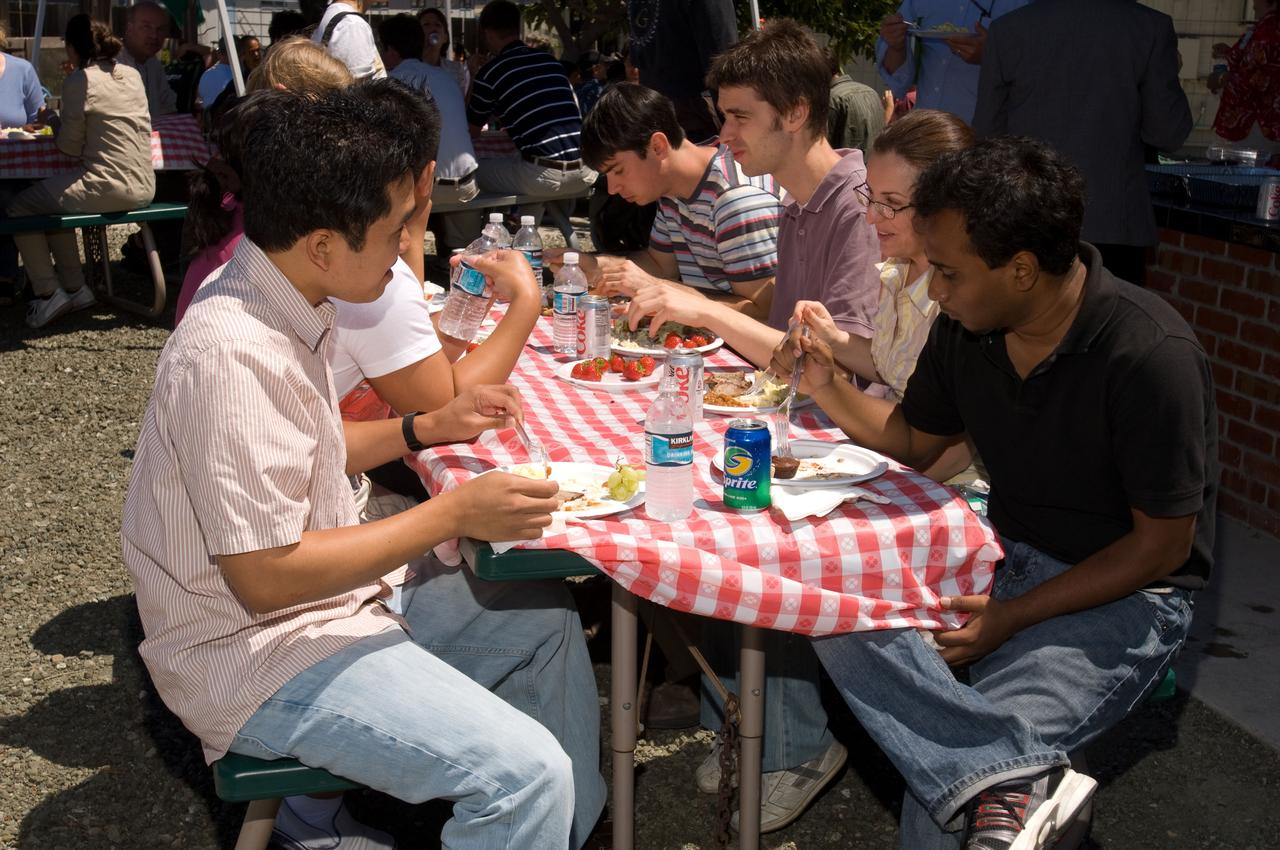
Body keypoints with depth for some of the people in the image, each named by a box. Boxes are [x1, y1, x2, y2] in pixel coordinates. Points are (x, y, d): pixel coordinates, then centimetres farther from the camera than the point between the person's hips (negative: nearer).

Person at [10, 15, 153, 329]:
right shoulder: (132, 75, 11)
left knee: (19, 208, 10)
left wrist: (55, 123, 14)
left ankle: (48, 292, 10)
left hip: (108, 187, -8)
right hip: (143, 188, 8)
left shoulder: (79, 81, -10)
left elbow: (70, 146, -5)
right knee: (52, 198, 29)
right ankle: (74, 287, 27)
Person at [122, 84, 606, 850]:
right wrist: (453, 515, -23)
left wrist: (429, 429, 5)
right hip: (259, 652, -10)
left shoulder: (284, 307, 2)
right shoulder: (235, 357, -27)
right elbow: (264, 577, -26)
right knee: (527, 771, -23)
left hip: (336, 589, 10)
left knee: (545, 620, 16)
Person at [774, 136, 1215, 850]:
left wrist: (1015, 616, -18)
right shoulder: (965, 327, -3)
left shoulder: (1152, 356, -23)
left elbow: (1160, 546, -15)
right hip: (1005, 556, 7)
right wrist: (827, 388, -4)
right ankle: (1016, 782, -35)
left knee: (949, 777, -31)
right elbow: (914, 441, 15)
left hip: (1124, 594, -7)